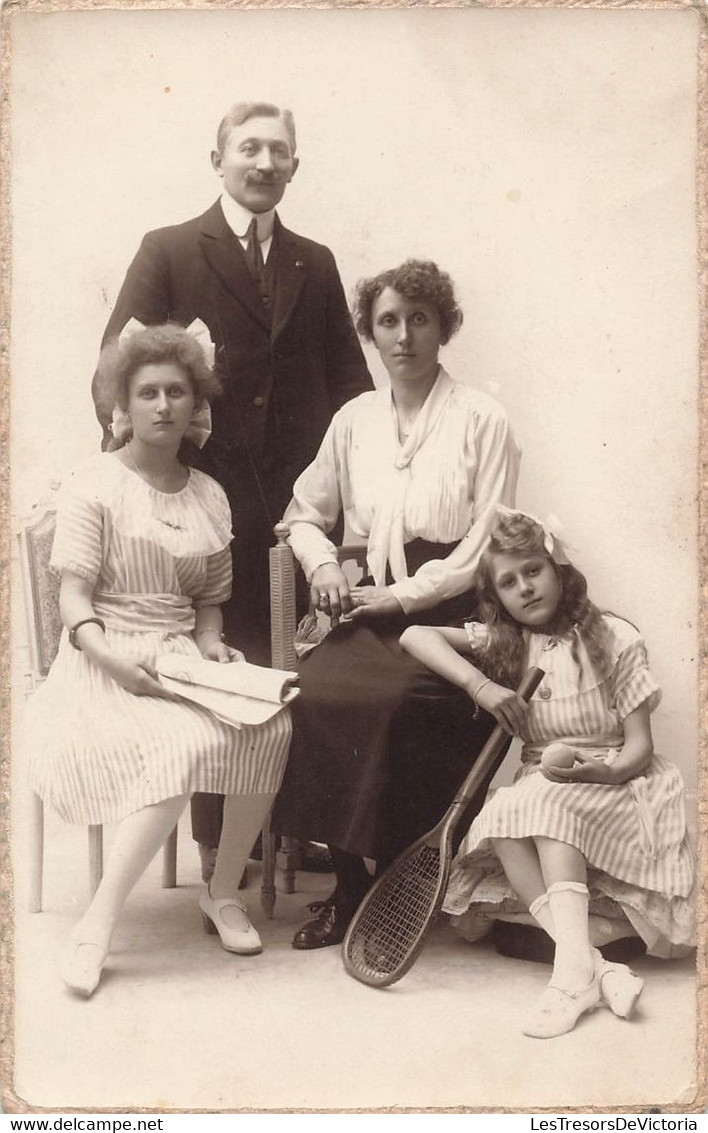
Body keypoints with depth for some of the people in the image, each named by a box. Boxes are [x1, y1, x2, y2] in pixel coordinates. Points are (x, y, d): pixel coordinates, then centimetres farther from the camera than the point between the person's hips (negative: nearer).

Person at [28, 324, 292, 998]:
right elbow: (73, 598, -8)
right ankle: (99, 922, -24)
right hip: (108, 662, -5)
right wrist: (113, 659, -25)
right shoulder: (95, 486, 0)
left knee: (270, 725, -24)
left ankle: (223, 892, -5)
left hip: (183, 659, 5)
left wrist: (209, 643, -2)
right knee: (188, 744, -33)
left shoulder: (209, 497, 16)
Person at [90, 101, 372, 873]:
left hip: (300, 497, 3)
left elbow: (349, 379, 15)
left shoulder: (315, 265, 15)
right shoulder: (168, 252, 5)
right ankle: (215, 852, 15)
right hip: (209, 495, -3)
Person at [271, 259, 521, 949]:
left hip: (447, 608, -4)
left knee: (393, 701, -32)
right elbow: (304, 514, 24)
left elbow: (489, 544, -5)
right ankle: (347, 884, -13)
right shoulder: (354, 420, 14)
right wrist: (324, 565, 3)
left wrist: (403, 593, -11)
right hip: (372, 606, 4)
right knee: (317, 691, -26)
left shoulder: (481, 420, 0)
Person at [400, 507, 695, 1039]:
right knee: (500, 819, -31)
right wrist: (480, 685, -17)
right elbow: (416, 635, -2)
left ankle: (574, 972, -47)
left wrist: (586, 771, -27)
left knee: (547, 801, -34)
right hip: (537, 791, 3)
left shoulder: (615, 639, -2)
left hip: (614, 783, -3)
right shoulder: (501, 642, 7)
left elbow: (639, 747, -5)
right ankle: (595, 968, -41)